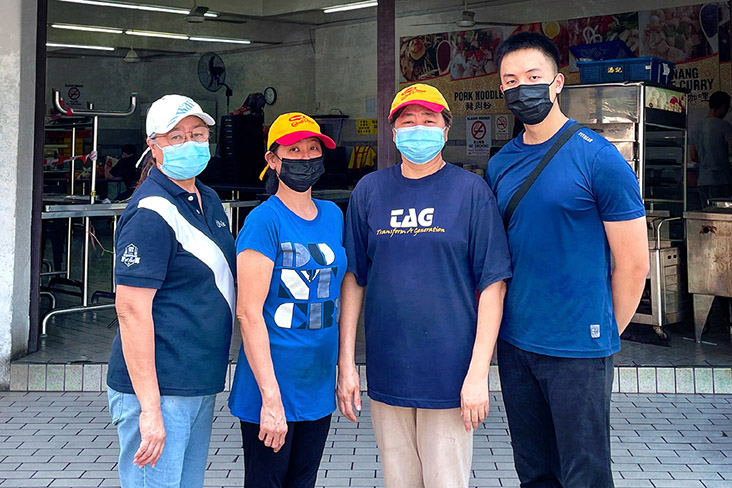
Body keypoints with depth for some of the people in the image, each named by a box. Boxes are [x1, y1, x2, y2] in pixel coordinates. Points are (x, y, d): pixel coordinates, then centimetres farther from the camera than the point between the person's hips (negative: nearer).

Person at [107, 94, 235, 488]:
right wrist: (149, 408, -23)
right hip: (158, 391, -9)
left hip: (201, 389, 9)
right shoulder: (151, 213, -16)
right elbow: (131, 310, -21)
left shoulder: (209, 200, 12)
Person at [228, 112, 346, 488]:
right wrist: (271, 396, -20)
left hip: (319, 385, 7)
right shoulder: (264, 220, -13)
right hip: (272, 387, -6)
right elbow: (249, 312, -17)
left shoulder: (333, 216, 9)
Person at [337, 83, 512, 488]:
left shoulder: (471, 190, -3)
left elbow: (492, 284, -5)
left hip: (449, 376, -2)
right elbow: (354, 278, 6)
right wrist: (346, 362, 3)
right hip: (385, 375, 3)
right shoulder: (369, 190, 5)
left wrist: (478, 372, -10)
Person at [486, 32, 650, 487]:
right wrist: (508, 323, 10)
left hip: (578, 351, -5)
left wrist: (604, 334, 0)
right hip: (514, 346, 5)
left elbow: (634, 264, -8)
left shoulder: (598, 157, -11)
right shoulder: (500, 165, 6)